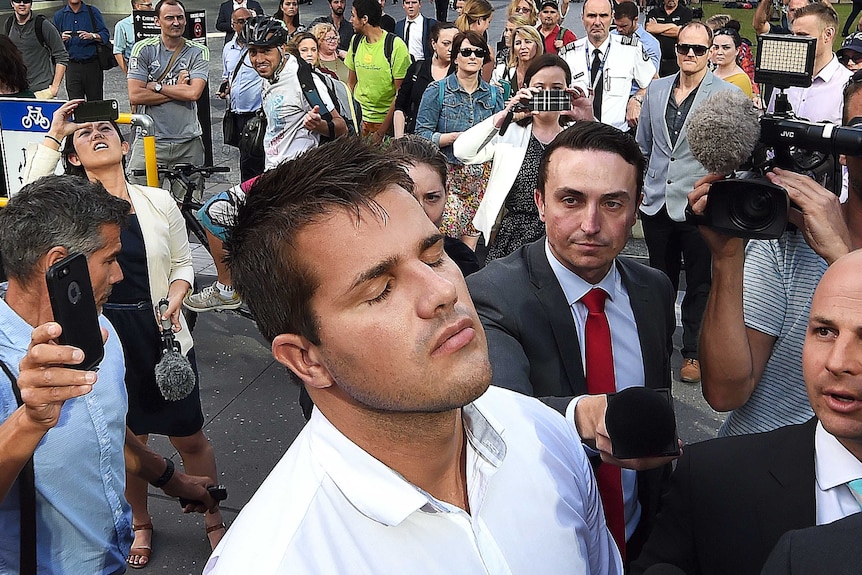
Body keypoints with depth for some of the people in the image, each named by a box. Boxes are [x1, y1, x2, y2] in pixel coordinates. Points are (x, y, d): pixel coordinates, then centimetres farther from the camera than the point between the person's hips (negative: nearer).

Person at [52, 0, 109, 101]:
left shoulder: (93, 11, 6)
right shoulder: (59, 16, 10)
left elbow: (105, 35, -1)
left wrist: (92, 36, -20)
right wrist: (61, 39, -13)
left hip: (92, 65, -1)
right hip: (72, 66, 1)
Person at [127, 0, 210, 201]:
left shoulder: (198, 52, 4)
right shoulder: (143, 49, 2)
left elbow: (194, 92, -11)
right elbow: (135, 96, -8)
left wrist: (155, 86, -7)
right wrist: (178, 90, -6)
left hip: (188, 141, 1)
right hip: (150, 139, -1)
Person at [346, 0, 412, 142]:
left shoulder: (396, 46, -12)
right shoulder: (356, 41, 5)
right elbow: (351, 83, 13)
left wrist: (381, 132, -15)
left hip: (386, 121, -4)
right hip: (358, 117, 4)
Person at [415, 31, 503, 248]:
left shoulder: (494, 93, 12)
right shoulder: (437, 90, 1)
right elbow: (422, 134, -5)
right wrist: (456, 137, -17)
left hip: (481, 175, 4)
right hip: (446, 172, -3)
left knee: (471, 240, 2)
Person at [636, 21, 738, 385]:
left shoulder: (727, 95, -6)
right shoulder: (656, 89, 8)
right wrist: (637, 185, 16)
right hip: (656, 202, 4)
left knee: (699, 283, 8)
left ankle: (693, 353, 21)